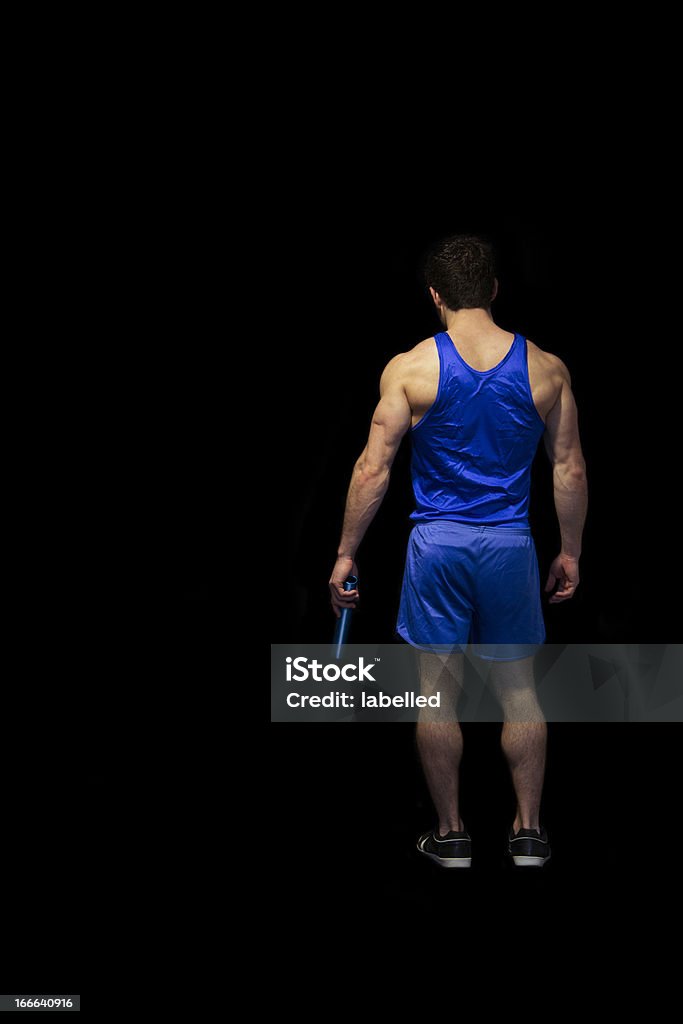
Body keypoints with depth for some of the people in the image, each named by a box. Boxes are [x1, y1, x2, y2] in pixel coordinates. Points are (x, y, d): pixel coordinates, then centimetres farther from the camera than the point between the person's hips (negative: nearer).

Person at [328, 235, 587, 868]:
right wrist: (571, 552, 13)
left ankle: (451, 836, 16)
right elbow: (570, 470, 2)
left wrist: (345, 554, 0)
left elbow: (373, 470, -8)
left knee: (438, 690, 8)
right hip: (509, 544, 2)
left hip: (438, 542, -2)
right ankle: (528, 833, 16)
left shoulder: (411, 368, -7)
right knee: (518, 688, 13)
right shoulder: (545, 368, -1)